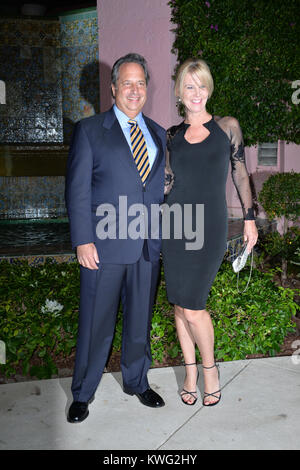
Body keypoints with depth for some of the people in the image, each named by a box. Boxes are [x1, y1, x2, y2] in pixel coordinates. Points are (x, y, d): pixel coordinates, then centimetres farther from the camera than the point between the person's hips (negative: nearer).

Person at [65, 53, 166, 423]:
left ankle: (136, 382, 38)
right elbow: (77, 190, -5)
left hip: (148, 245, 4)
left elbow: (162, 188, 14)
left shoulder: (158, 134, 14)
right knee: (96, 324, 6)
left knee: (140, 321, 16)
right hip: (104, 246, -4)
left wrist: (164, 235, 6)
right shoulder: (89, 130, 0)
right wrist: (82, 241, -12)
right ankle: (83, 393, 27)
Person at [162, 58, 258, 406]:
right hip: (175, 227, 3)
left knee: (192, 306, -8)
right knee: (180, 303, 8)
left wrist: (249, 217, 8)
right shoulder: (171, 136, 10)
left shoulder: (227, 127, 5)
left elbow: (240, 174, 9)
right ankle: (191, 370, 27)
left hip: (211, 227, -3)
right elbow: (167, 182, 12)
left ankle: (209, 368, 19)